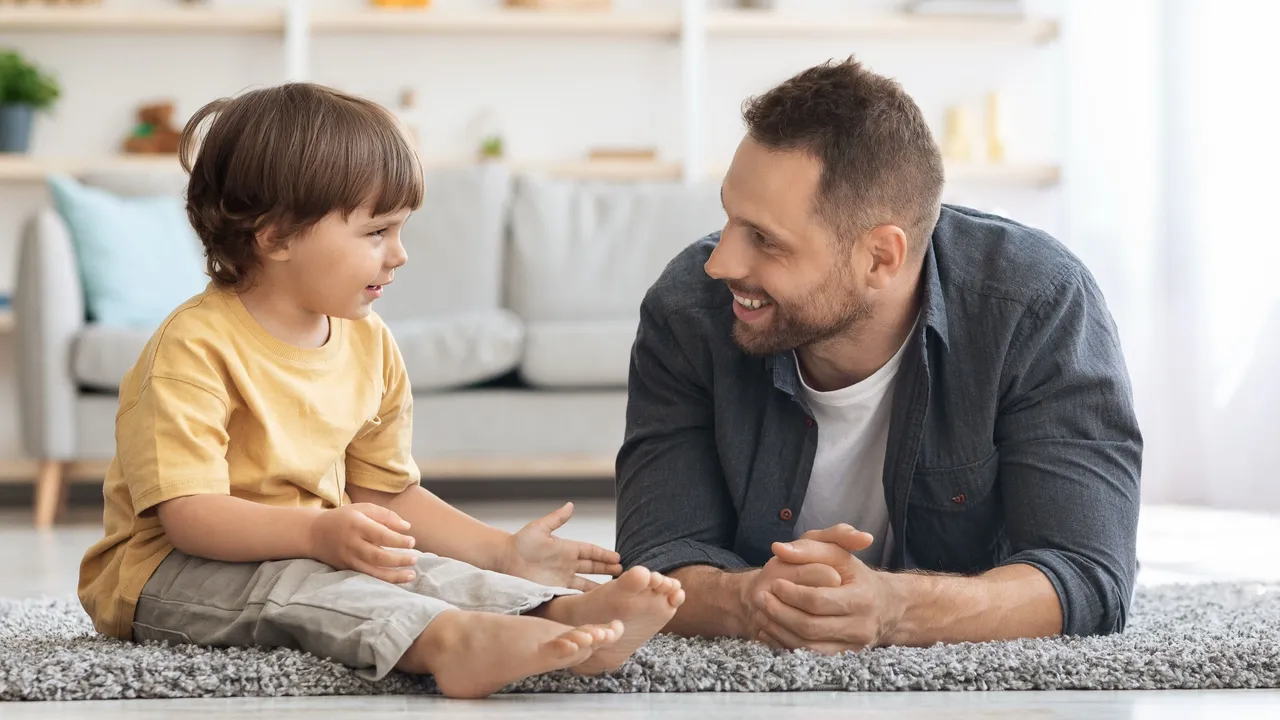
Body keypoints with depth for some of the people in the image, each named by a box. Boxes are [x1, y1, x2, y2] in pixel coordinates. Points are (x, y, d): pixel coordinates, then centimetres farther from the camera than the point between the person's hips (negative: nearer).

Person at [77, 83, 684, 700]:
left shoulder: (369, 345, 6)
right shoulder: (194, 347, -19)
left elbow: (387, 494, 13)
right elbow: (188, 513, -26)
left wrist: (502, 552, 3)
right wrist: (319, 533, -40)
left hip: (314, 551, 7)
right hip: (170, 572, -7)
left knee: (415, 568, -19)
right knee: (287, 580, -35)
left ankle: (566, 612, -43)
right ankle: (447, 640, -61)